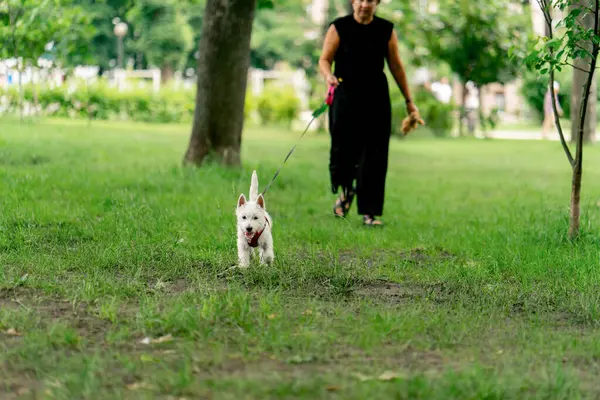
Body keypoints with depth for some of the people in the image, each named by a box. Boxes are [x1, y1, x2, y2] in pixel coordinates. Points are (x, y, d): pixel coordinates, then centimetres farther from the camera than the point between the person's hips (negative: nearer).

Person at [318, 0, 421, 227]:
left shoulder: (386, 30, 5)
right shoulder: (339, 28, -1)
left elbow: (396, 66, 10)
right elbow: (324, 59, -2)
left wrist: (409, 101, 11)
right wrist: (329, 75, -26)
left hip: (376, 99, 2)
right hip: (345, 98, -1)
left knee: (374, 156, -3)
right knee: (343, 150, -4)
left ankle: (369, 212, 3)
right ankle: (346, 190, 30)